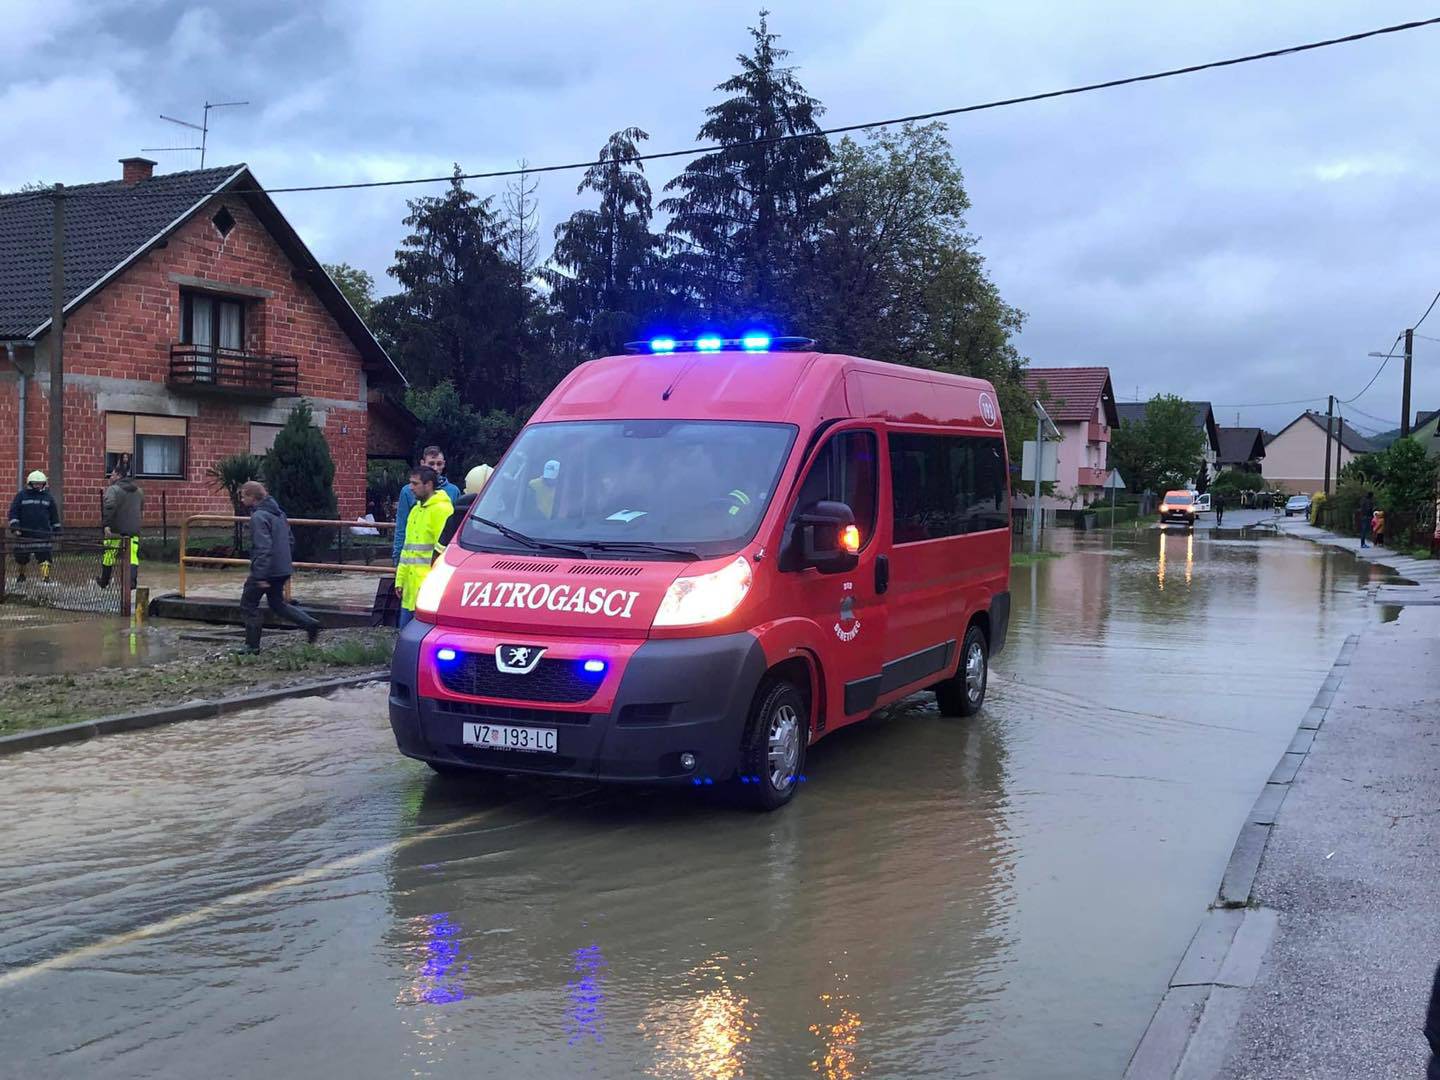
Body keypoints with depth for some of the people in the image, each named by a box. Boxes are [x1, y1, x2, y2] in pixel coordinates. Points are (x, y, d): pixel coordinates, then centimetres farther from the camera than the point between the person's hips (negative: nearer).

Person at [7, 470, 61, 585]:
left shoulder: (48, 497, 9)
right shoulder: (21, 496, 3)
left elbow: (54, 515, 15)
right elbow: (13, 512, 2)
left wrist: (56, 530, 14)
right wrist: (15, 526, -10)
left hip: (43, 533, 0)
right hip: (24, 532, 0)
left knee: (45, 556, -12)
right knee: (22, 555, 11)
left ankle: (45, 577, -12)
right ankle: (21, 575, 31)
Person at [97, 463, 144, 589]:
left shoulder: (113, 489, -10)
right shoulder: (138, 490, 12)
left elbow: (109, 507, -23)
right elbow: (142, 506, 27)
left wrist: (106, 525, -26)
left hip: (116, 530, -5)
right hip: (134, 529, 5)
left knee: (109, 555, 12)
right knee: (132, 555, 0)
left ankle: (104, 581, 26)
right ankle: (132, 580, -18)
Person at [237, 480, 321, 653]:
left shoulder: (259, 517, -18)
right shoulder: (278, 512, 11)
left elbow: (263, 548, -25)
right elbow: (289, 539, 18)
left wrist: (261, 576, -25)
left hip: (265, 570, -9)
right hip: (283, 568, 9)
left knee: (248, 605, 6)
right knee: (277, 603, 21)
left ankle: (252, 645, 10)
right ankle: (310, 623, 9)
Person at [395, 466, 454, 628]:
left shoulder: (442, 509, -10)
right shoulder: (416, 510, 20)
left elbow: (442, 549, -17)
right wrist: (400, 580, 20)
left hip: (428, 588, -10)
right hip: (411, 588, 10)